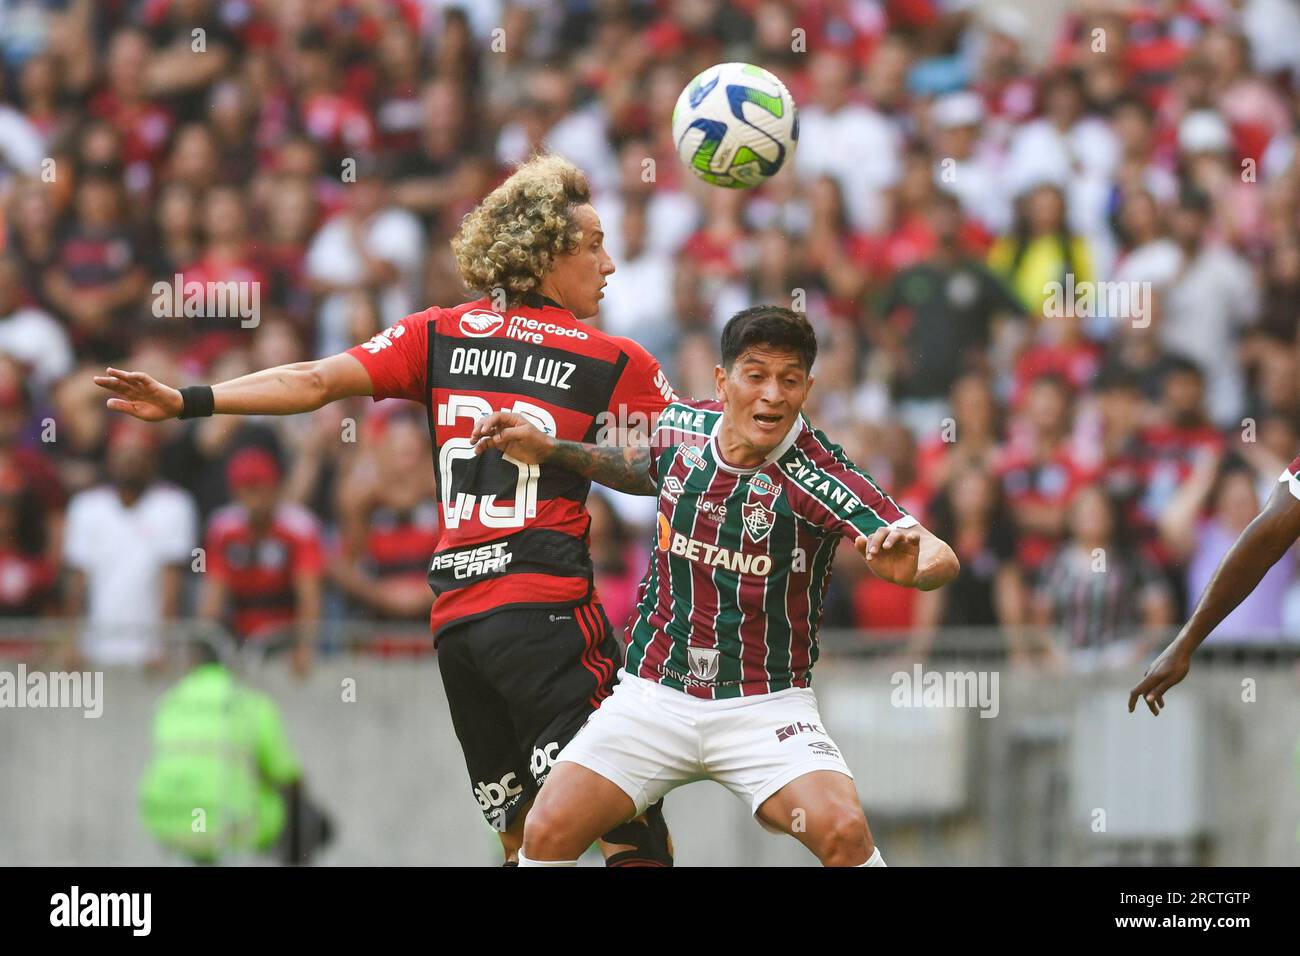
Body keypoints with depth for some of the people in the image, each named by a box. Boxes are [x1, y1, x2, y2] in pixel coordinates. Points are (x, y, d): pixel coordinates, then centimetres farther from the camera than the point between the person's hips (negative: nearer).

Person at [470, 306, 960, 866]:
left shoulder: (817, 476, -19)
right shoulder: (681, 428, -4)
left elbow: (941, 560, -29)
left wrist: (913, 562, -52)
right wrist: (550, 451, 14)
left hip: (766, 708, -3)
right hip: (655, 693, 3)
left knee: (844, 832, -27)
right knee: (548, 833, -13)